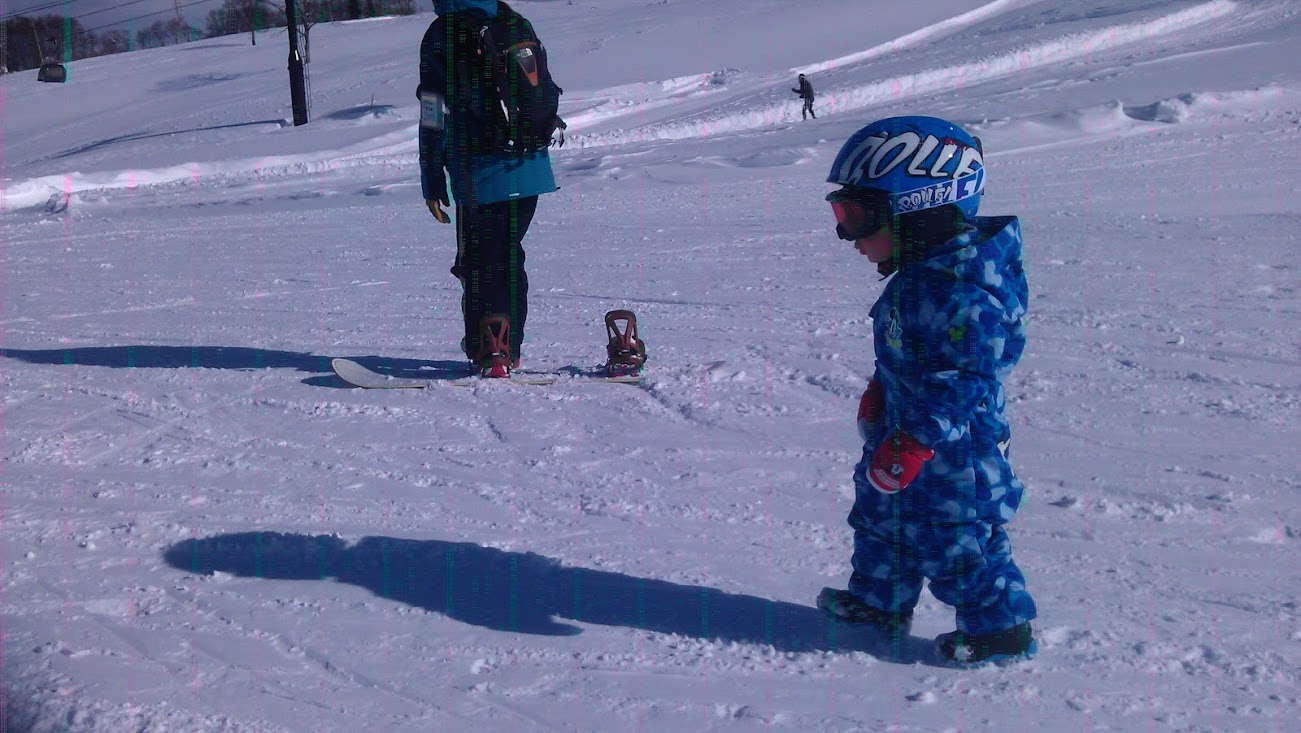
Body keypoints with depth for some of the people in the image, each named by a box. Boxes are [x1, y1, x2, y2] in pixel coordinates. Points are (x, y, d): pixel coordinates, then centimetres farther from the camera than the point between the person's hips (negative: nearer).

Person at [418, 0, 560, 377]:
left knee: (477, 262, 2)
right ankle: (510, 348, 21)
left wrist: (432, 183, -1)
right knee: (510, 258, 16)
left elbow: (434, 118, -6)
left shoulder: (442, 35, -6)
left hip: (480, 175, -5)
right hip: (531, 169, 5)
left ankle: (489, 349, -8)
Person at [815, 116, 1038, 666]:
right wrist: (878, 394, 17)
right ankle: (878, 600, 40)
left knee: (956, 539, 2)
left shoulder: (960, 296, -30)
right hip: (908, 427, 10)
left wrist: (913, 445, -29)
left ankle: (1001, 626, 17)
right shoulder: (921, 275, 3)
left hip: (951, 450, -10)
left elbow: (959, 383, -30)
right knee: (882, 516, 22)